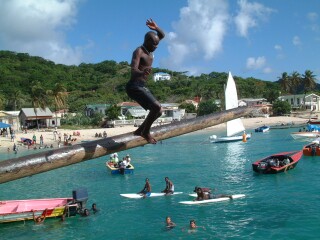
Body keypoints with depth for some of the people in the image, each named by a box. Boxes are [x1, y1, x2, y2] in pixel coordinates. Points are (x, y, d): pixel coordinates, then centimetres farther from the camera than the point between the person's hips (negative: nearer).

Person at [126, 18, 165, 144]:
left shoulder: (149, 50, 14)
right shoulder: (138, 51, -11)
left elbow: (162, 35, 24)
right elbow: (133, 70, -26)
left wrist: (156, 28, 2)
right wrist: (142, 73, -48)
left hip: (142, 87, 9)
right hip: (134, 86, -9)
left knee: (158, 111, 8)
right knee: (156, 107, -22)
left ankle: (139, 130, 18)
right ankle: (146, 132, -6)